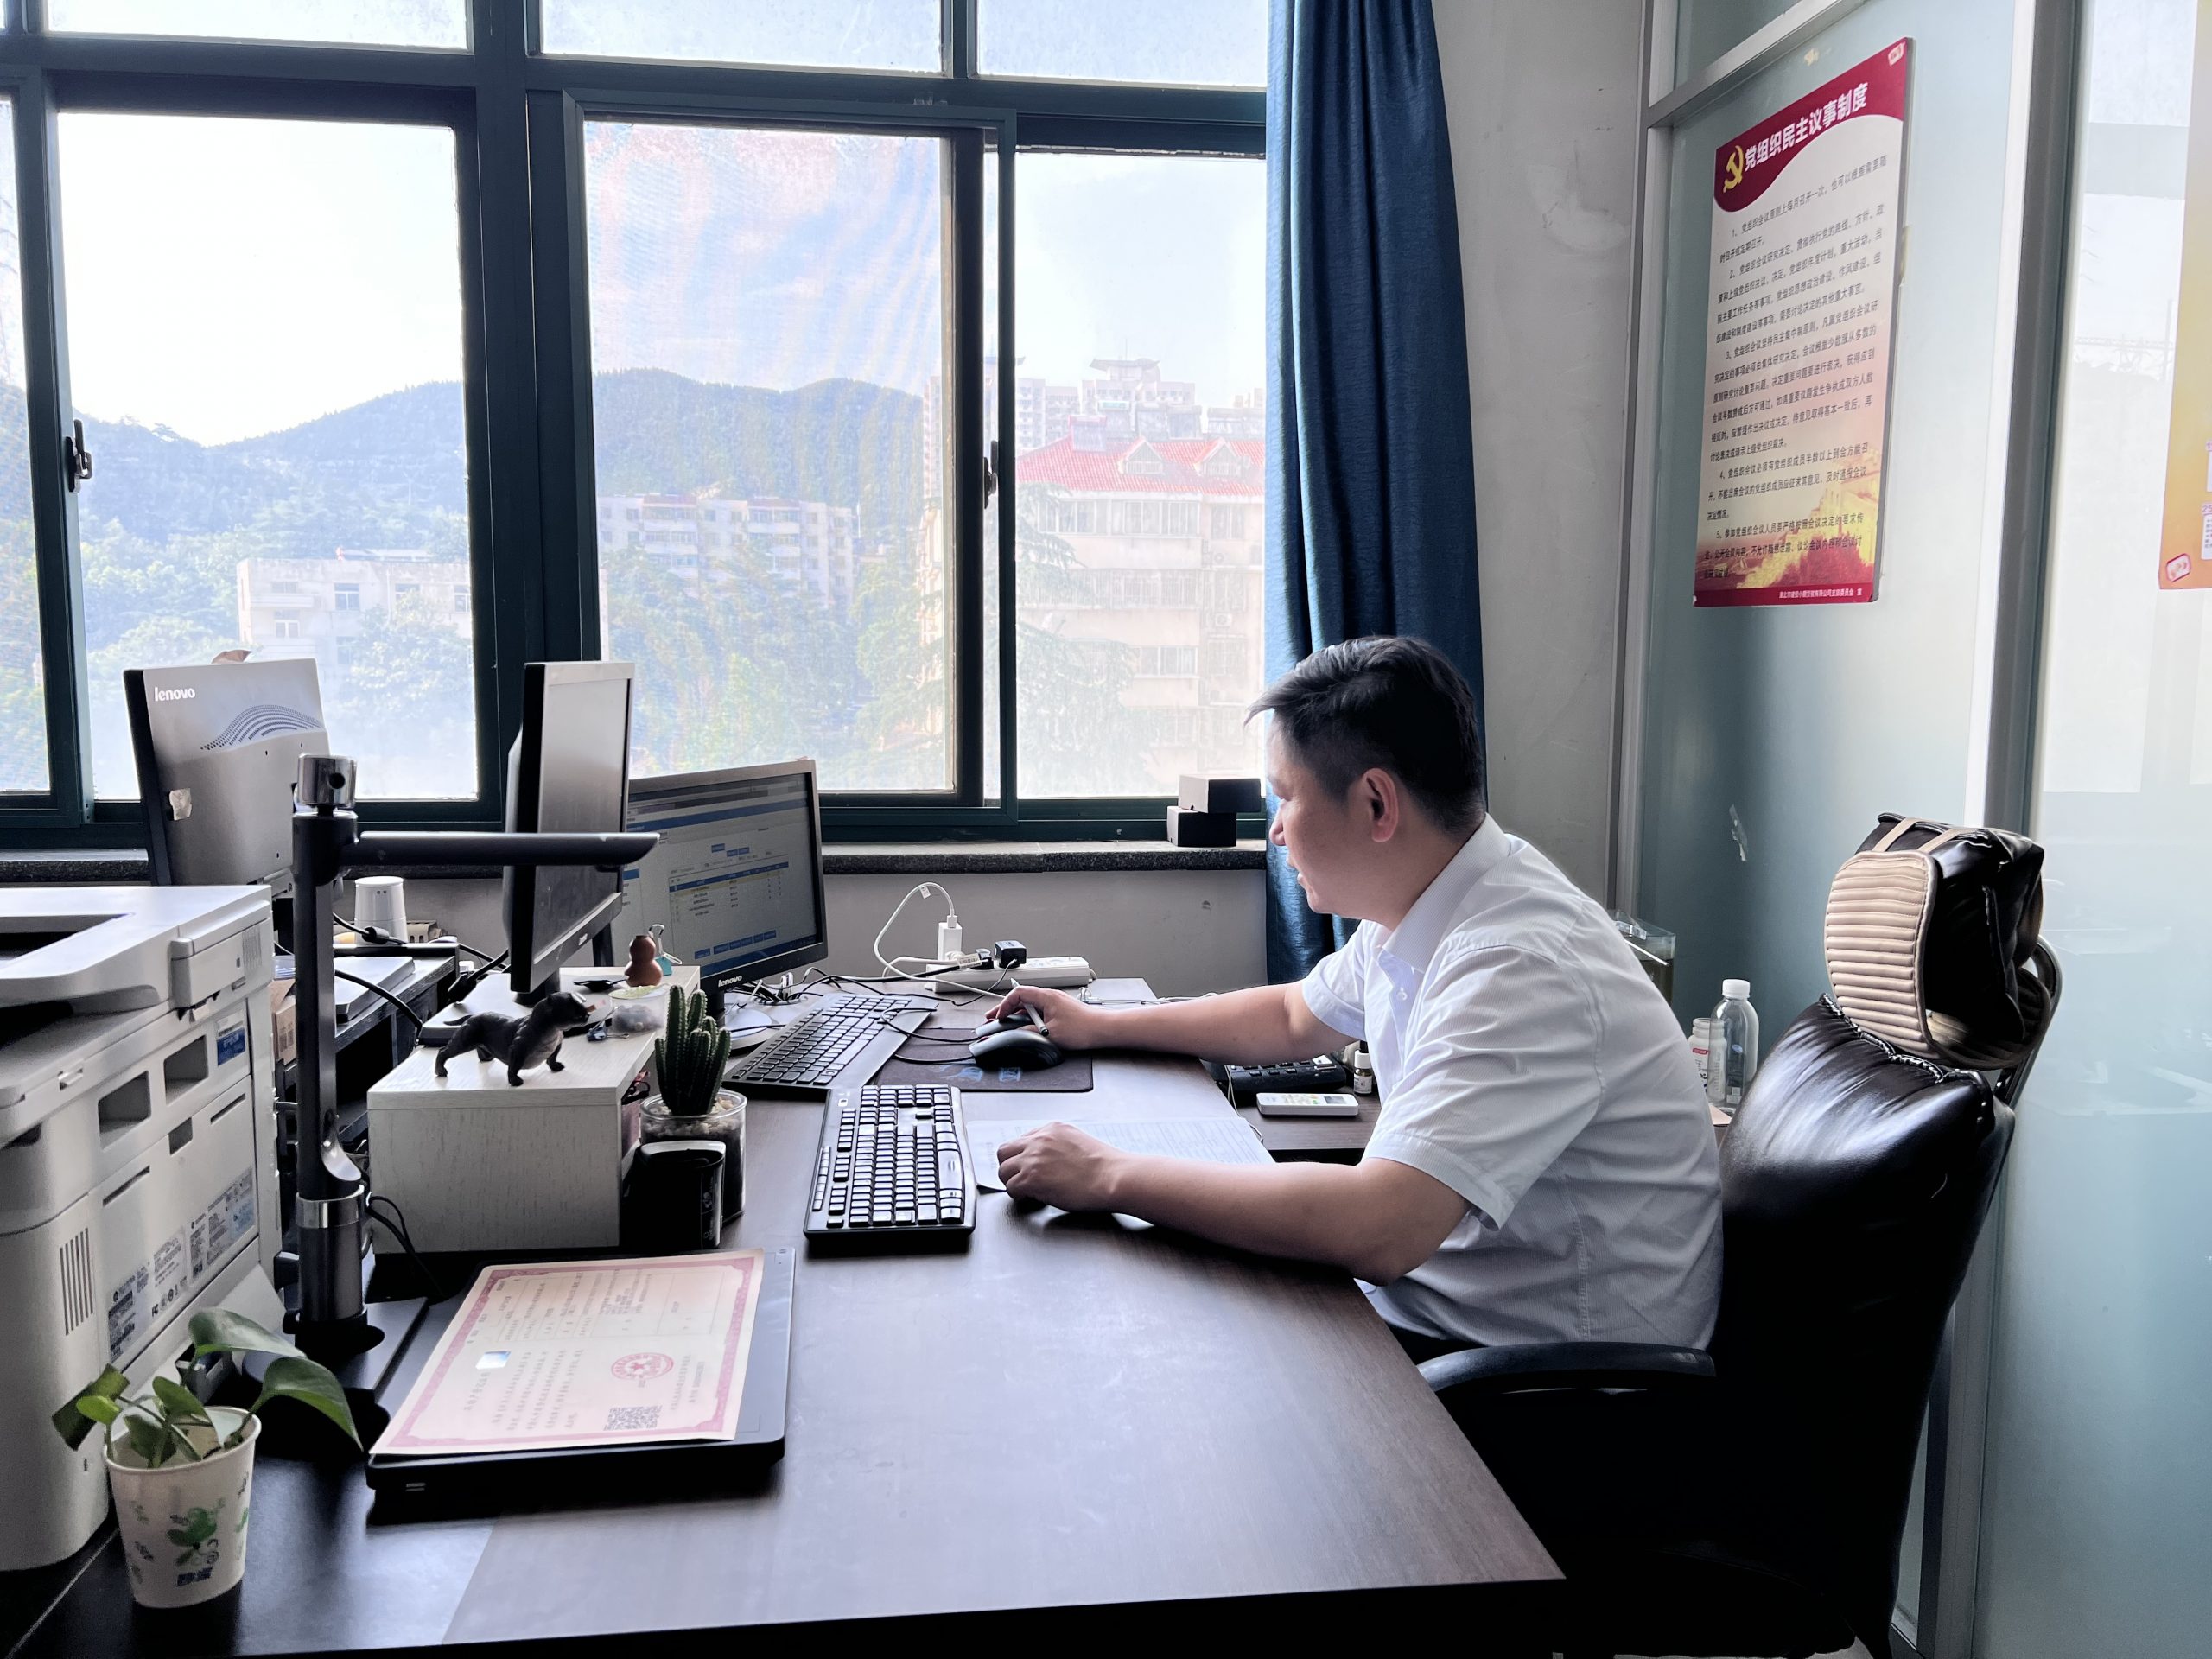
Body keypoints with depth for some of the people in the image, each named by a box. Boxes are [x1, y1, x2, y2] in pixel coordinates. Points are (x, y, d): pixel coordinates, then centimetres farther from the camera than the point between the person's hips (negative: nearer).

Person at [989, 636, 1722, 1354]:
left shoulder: (1520, 969, -28)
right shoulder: (1420, 907, 3)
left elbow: (1377, 1230, -38)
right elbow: (1294, 1018, 23)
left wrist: (1111, 1176, -29)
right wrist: (1098, 1025, 22)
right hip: (1432, 1300, 8)